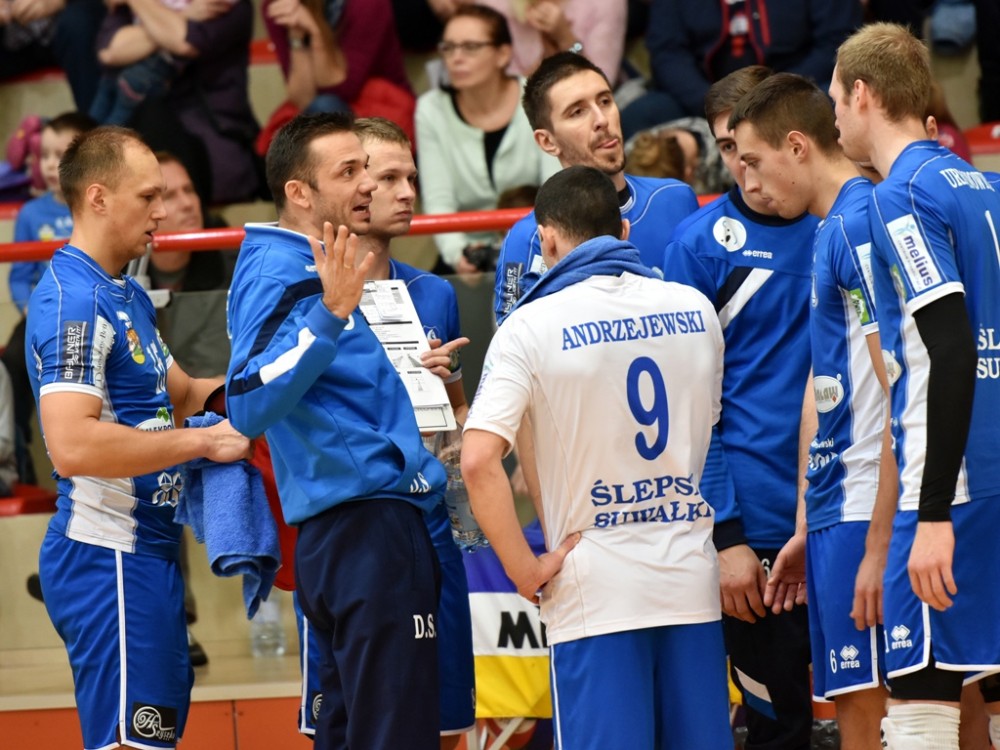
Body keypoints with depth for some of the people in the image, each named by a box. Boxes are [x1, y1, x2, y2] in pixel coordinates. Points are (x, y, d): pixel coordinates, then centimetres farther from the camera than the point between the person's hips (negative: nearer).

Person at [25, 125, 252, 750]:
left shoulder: (128, 297, 15)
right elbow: (73, 446, -28)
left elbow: (176, 393, 28)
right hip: (109, 559, -10)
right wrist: (205, 442, -20)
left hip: (147, 553, 10)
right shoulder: (72, 300, -16)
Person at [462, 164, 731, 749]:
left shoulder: (534, 324, -7)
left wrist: (526, 570, -9)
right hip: (692, 581, 4)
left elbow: (479, 461, -16)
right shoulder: (695, 309, 7)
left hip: (594, 589, -4)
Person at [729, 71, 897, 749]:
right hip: (839, 512, 10)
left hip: (866, 515, -10)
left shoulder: (859, 223, -12)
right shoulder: (833, 229, 18)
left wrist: (880, 542, -21)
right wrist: (809, 529, 25)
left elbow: (903, 396, -18)